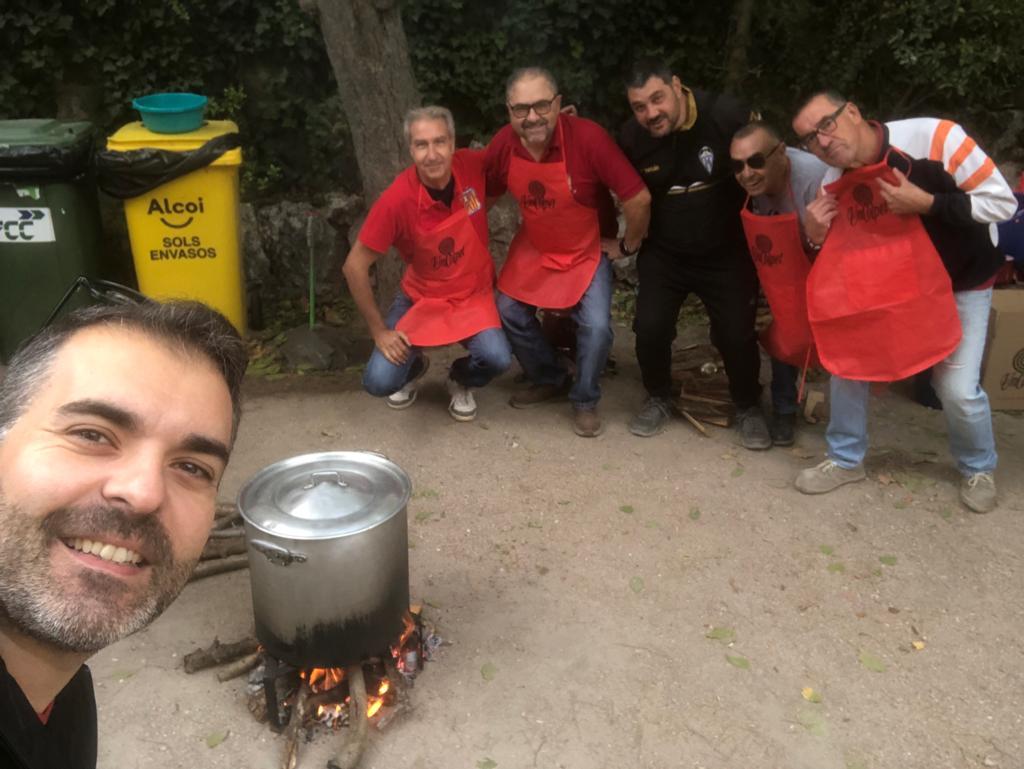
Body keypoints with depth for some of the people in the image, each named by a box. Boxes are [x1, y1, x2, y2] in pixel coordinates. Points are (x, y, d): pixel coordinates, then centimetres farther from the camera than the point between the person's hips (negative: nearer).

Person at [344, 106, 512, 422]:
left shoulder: (473, 165, -17)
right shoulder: (397, 199, -25)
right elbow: (355, 266, -17)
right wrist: (379, 331, -14)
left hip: (474, 295, 1)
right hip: (419, 298, -1)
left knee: (497, 359, -27)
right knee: (379, 382, -16)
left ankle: (461, 379, 12)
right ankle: (414, 365, 23)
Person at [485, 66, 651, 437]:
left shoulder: (588, 136, -30)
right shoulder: (503, 144, -16)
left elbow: (638, 198, -26)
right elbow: (486, 194, 3)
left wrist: (626, 246, -13)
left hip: (588, 250, -4)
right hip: (533, 248, 4)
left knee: (596, 326, -17)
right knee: (508, 312, 2)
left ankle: (585, 401, 10)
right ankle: (551, 379, 27)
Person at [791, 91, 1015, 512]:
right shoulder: (833, 183, -13)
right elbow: (848, 253, 0)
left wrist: (925, 203, -34)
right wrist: (817, 237, -21)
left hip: (961, 284, -4)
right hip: (886, 285, 4)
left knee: (958, 388, -11)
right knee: (845, 356, -3)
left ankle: (978, 469, 20)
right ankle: (846, 459, 18)